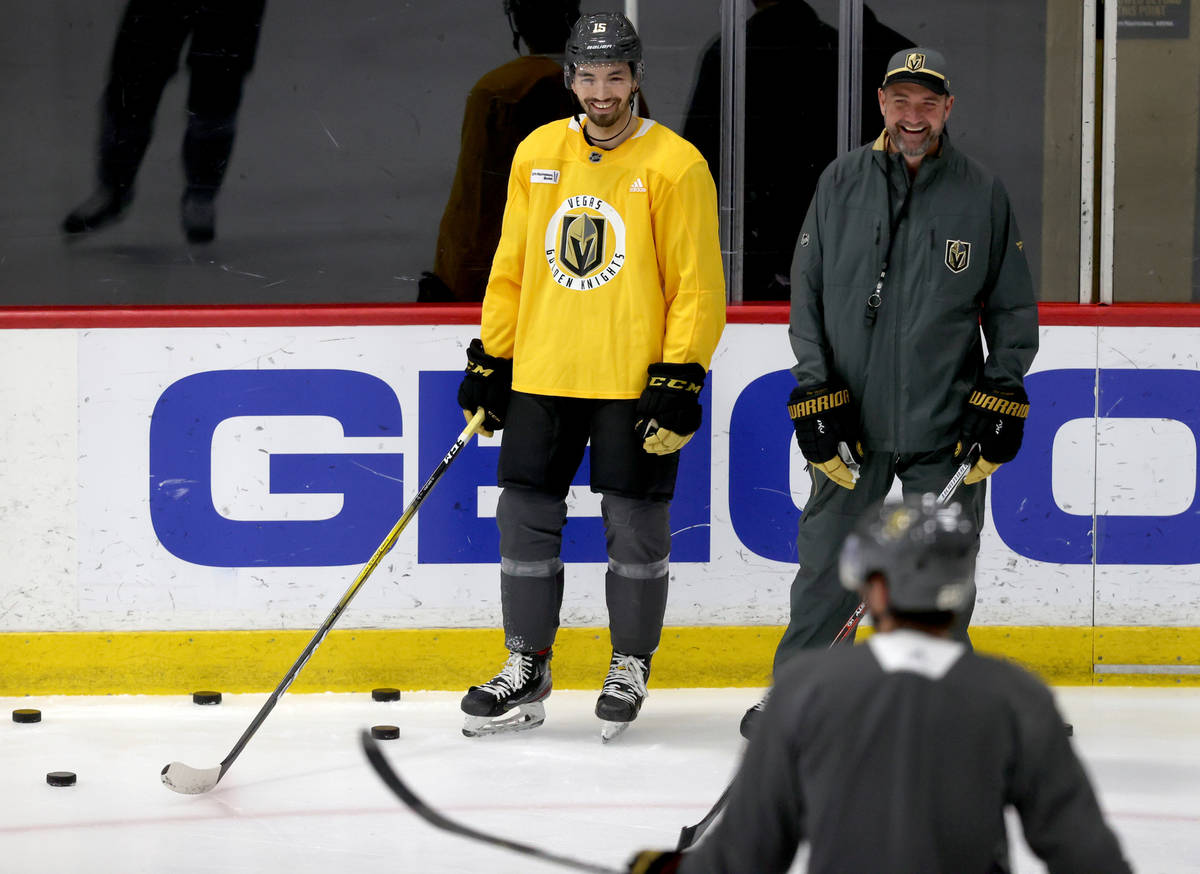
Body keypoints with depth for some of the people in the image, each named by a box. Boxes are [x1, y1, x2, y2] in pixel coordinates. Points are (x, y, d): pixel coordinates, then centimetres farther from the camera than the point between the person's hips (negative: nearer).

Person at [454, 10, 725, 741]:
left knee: (635, 528, 2)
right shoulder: (538, 154, 7)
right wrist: (489, 360, 12)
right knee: (525, 518, 6)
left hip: (636, 380, -4)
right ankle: (527, 669, 17)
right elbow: (511, 267, 15)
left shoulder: (674, 165, -7)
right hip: (542, 375, 4)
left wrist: (681, 379, -14)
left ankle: (630, 667, 18)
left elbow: (698, 283, -8)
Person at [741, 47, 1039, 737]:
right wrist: (814, 392, -3)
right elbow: (808, 293, 5)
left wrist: (1003, 398, -1)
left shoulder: (983, 195, 3)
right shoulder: (841, 185, 4)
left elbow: (1014, 307, 8)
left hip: (948, 423, 0)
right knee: (828, 567, 2)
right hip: (853, 423, 0)